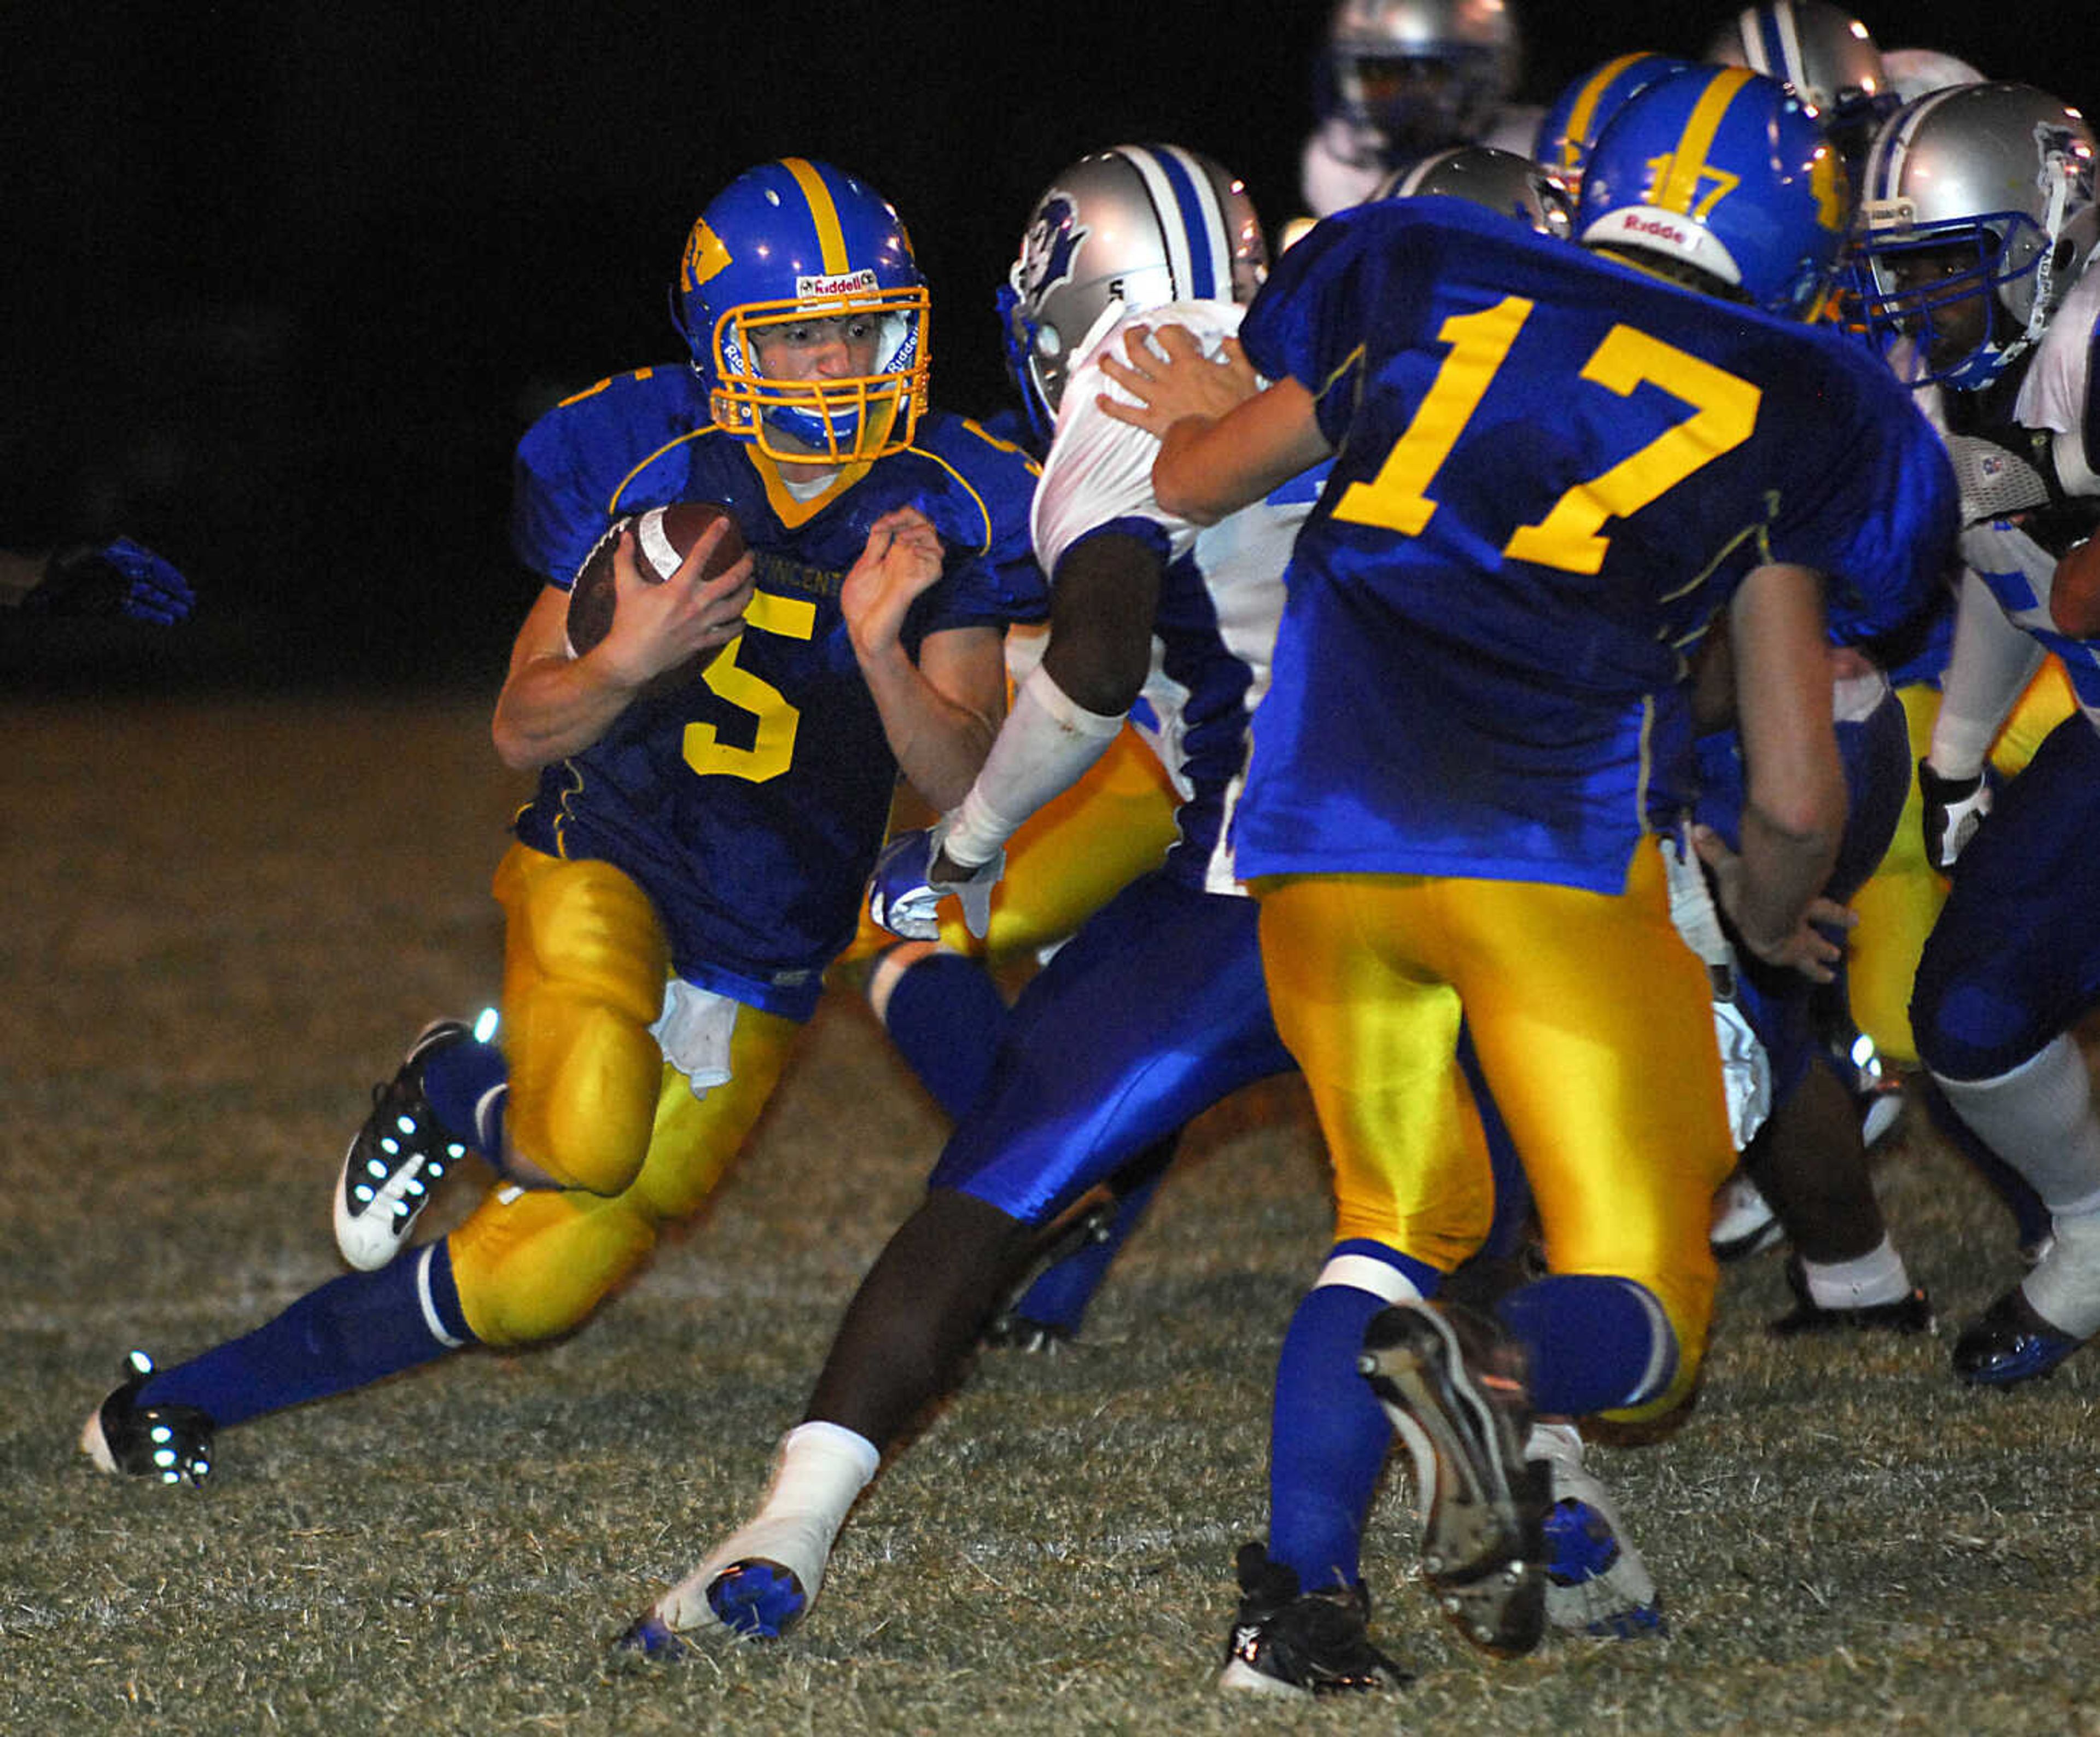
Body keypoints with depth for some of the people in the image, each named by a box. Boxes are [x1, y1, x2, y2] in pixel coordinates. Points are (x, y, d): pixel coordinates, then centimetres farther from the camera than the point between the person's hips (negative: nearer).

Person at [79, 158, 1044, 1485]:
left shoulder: (948, 513, -7)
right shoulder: (638, 465, -9)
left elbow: (966, 782, -9)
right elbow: (525, 730, -3)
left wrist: (883, 651, -28)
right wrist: (631, 661, -25)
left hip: (762, 970, 2)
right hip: (609, 863, -2)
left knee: (531, 1292, -2)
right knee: (587, 1144, -33)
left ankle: (197, 1393, 18)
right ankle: (458, 1094, 4)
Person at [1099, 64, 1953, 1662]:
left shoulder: (1425, 277, 17)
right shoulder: (1799, 414, 13)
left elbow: (1195, 483, 30)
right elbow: (1796, 800, 15)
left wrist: (1202, 418, 54)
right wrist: (1768, 919, 37)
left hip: (1321, 838, 3)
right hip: (1559, 858, -3)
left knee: (1401, 1215, 23)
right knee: (1641, 1315, 7)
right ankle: (1502, 1369, -30)